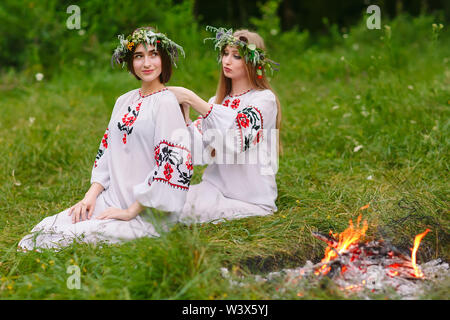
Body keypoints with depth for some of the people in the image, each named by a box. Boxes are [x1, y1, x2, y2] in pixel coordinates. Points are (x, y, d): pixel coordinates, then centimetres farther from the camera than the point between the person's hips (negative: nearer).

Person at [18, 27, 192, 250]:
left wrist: (131, 211, -15)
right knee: (46, 228, -11)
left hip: (147, 214, -7)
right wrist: (91, 195, 3)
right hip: (111, 199, 7)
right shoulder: (124, 101, 15)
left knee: (65, 239, -23)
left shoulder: (166, 103, -10)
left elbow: (171, 164, -17)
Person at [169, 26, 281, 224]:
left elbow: (239, 136, -25)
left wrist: (191, 99, -24)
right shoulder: (216, 101, 15)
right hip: (215, 186, 5)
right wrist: (184, 113, -13)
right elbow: (200, 151, 3)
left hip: (251, 199, -5)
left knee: (188, 211, -28)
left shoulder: (264, 99, -4)